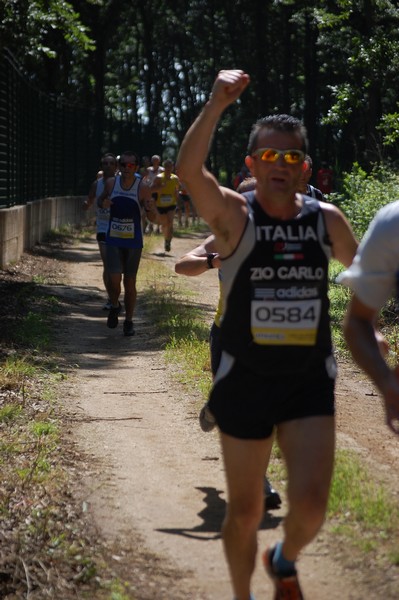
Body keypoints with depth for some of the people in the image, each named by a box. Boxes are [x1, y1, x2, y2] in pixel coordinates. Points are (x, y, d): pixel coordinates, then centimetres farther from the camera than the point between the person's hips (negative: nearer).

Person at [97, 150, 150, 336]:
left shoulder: (142, 188, -9)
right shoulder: (111, 183, -2)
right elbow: (101, 199, 16)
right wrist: (102, 203, -8)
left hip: (133, 241, -1)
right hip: (113, 239, 1)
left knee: (130, 281, 5)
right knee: (114, 279, -12)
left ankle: (128, 322, 18)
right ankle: (114, 306, 19)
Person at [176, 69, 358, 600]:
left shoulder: (326, 220, 2)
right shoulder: (234, 216, -7)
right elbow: (188, 170, -27)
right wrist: (217, 104, -35)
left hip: (310, 382, 2)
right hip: (245, 381, -1)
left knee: (310, 503, -13)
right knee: (244, 511, 10)